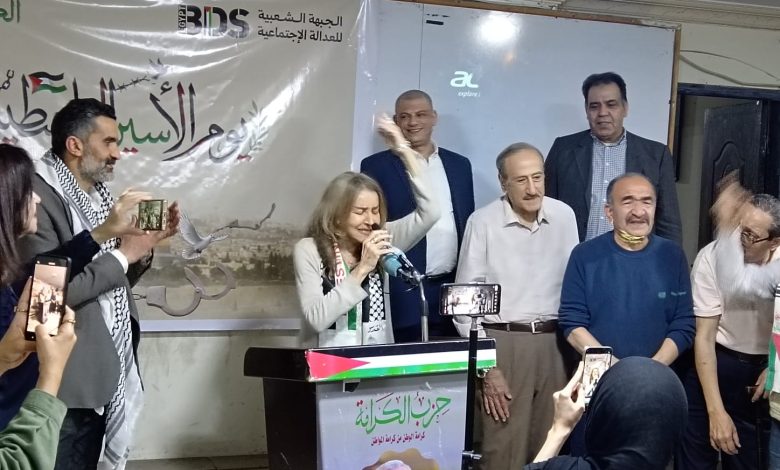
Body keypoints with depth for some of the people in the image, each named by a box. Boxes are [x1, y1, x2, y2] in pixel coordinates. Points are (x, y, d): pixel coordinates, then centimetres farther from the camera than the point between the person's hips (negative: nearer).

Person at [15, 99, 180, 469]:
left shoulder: (99, 194, 11)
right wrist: (124, 253, -18)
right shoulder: (39, 198, -17)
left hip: (110, 371, 8)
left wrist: (146, 245, -2)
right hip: (70, 380, -8)